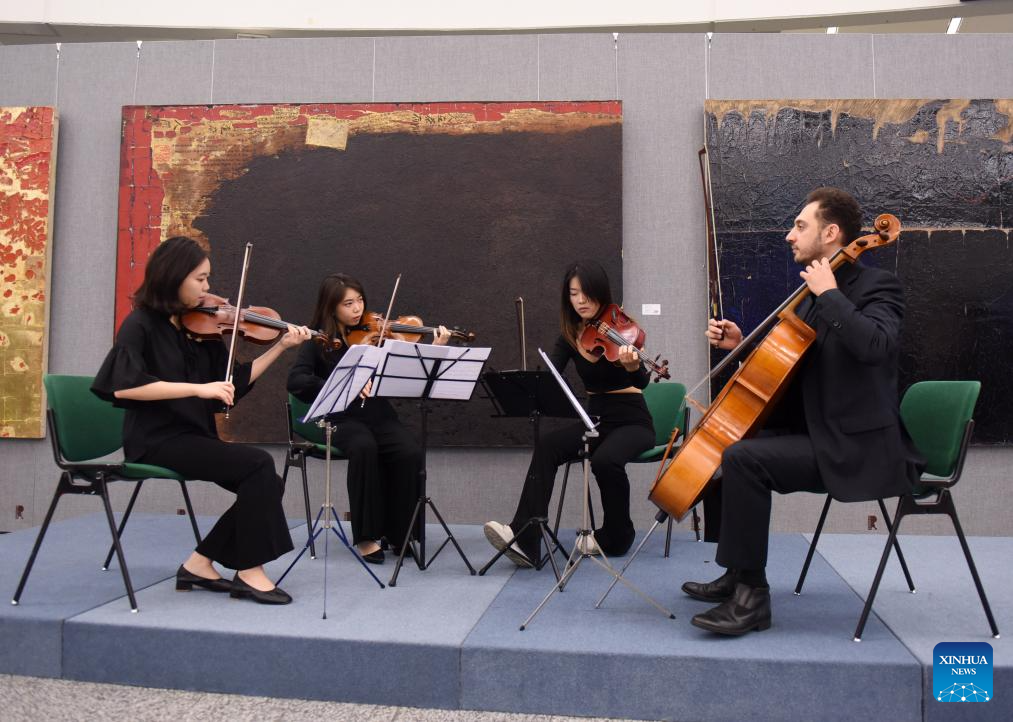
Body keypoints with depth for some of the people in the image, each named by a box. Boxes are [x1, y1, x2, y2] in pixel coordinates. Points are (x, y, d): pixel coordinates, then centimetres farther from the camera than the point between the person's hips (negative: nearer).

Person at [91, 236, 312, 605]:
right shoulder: (141, 325, -9)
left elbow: (235, 382, 10)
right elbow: (123, 386, -24)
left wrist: (281, 346, 4)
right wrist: (197, 388, -28)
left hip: (196, 434, 7)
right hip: (158, 439, -7)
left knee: (267, 485, -8)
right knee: (258, 464, -21)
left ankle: (200, 563, 5)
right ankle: (249, 571, -11)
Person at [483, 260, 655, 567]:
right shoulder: (570, 335, 3)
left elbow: (641, 381, -24)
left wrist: (632, 366, -48)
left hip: (632, 422, -4)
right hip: (595, 419, 4)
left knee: (605, 459, -35)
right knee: (547, 446, -25)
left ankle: (616, 536, -7)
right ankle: (524, 540, -32)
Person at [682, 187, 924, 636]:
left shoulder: (875, 286, -10)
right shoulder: (813, 295, 16)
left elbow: (875, 345, -32)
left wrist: (829, 294, -22)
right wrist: (742, 346, 7)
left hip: (859, 448, -10)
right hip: (816, 433, 10)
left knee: (744, 458, -27)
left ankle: (752, 597, -18)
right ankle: (737, 575, 19)